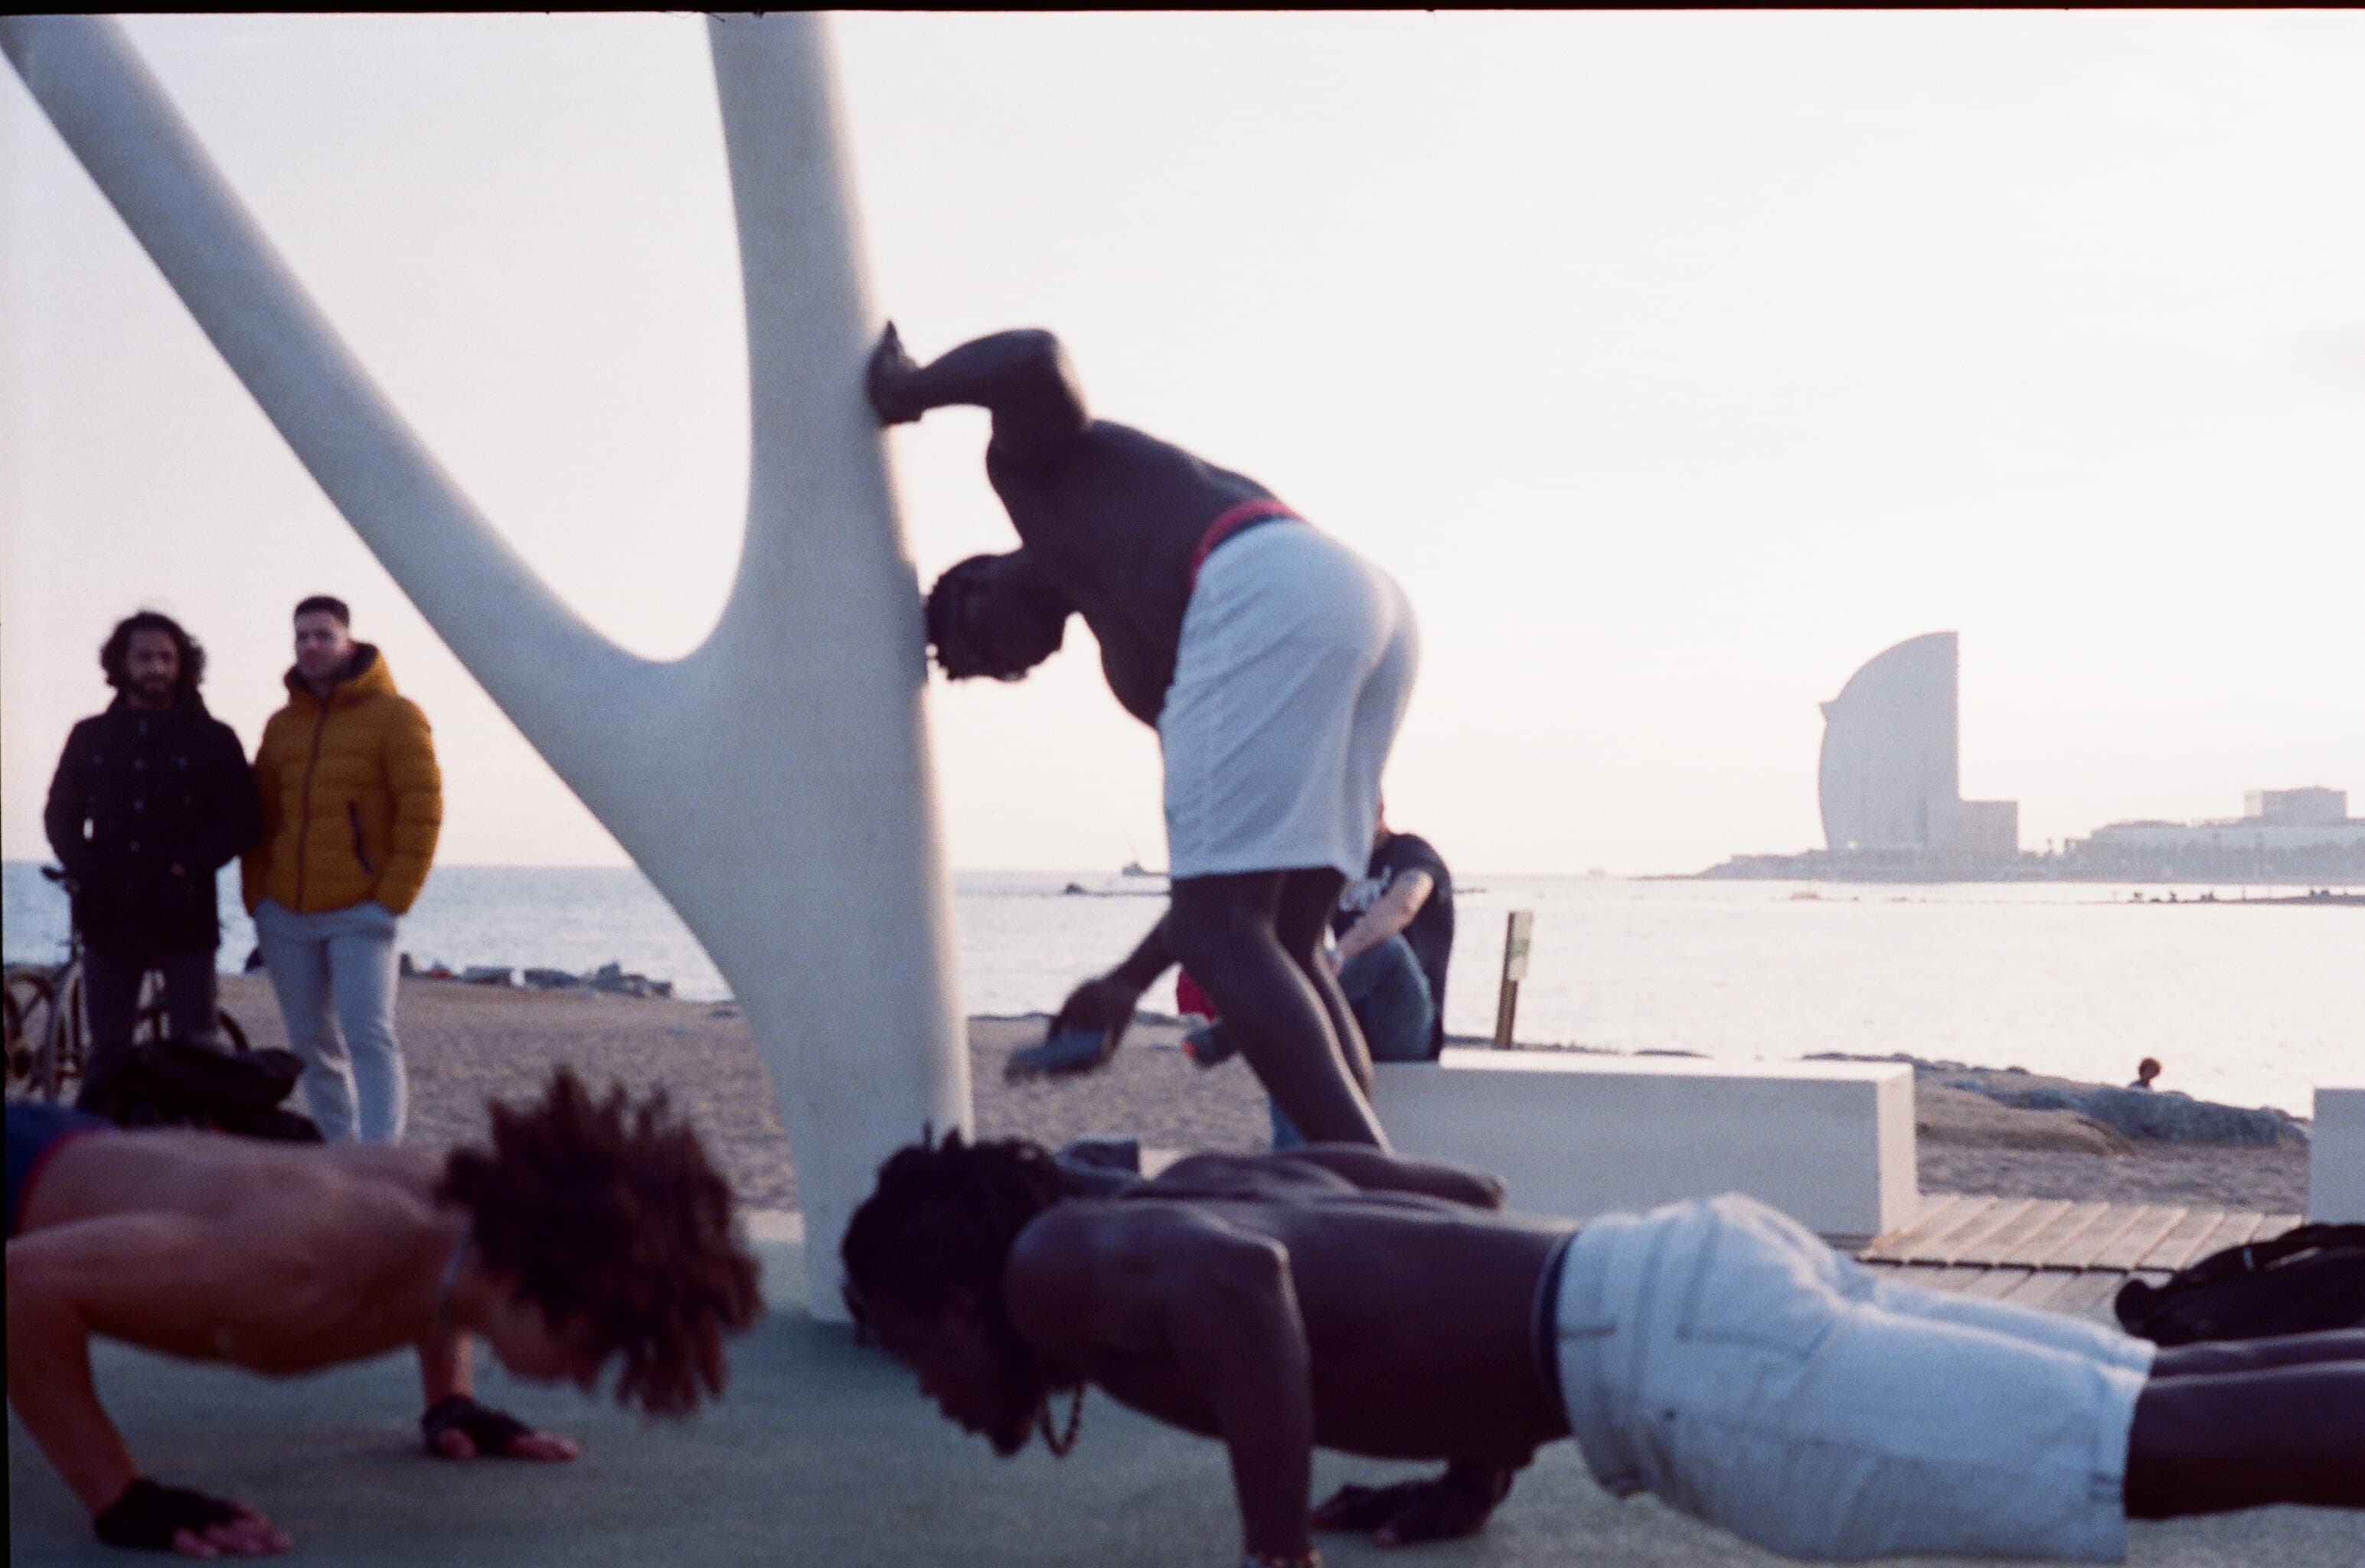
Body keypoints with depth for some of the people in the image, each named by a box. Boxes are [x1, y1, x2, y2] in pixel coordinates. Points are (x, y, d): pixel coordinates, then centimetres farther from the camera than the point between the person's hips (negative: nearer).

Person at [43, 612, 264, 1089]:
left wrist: (191, 866, -14)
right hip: (108, 918, 2)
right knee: (106, 1052, 6)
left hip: (184, 918, -2)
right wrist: (81, 867, -5)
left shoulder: (213, 739, 3)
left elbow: (243, 818, -2)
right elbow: (61, 813, 13)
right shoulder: (90, 736, 11)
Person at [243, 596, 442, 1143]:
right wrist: (258, 897, 6)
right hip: (285, 915, 6)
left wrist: (393, 898, -13)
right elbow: (261, 817, 17)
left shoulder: (395, 716, -3)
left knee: (368, 1035, -14)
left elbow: (423, 810, -8)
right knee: (312, 1045, 9)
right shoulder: (282, 724, 14)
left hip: (360, 914, -6)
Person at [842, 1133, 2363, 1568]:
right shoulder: (1197, 1182, 28)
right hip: (1694, 1267, 9)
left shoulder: (1054, 1264, 1)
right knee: (2179, 1409, 6)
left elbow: (1242, 1282, -24)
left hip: (1665, 1348, -9)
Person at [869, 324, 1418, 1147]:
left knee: (1220, 935, -8)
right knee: (1277, 946, 13)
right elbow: (1232, 866, 32)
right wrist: (1126, 984, 34)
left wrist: (902, 392, 18)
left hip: (1269, 597, -9)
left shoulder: (1034, 465, 24)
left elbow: (1036, 361, 0)